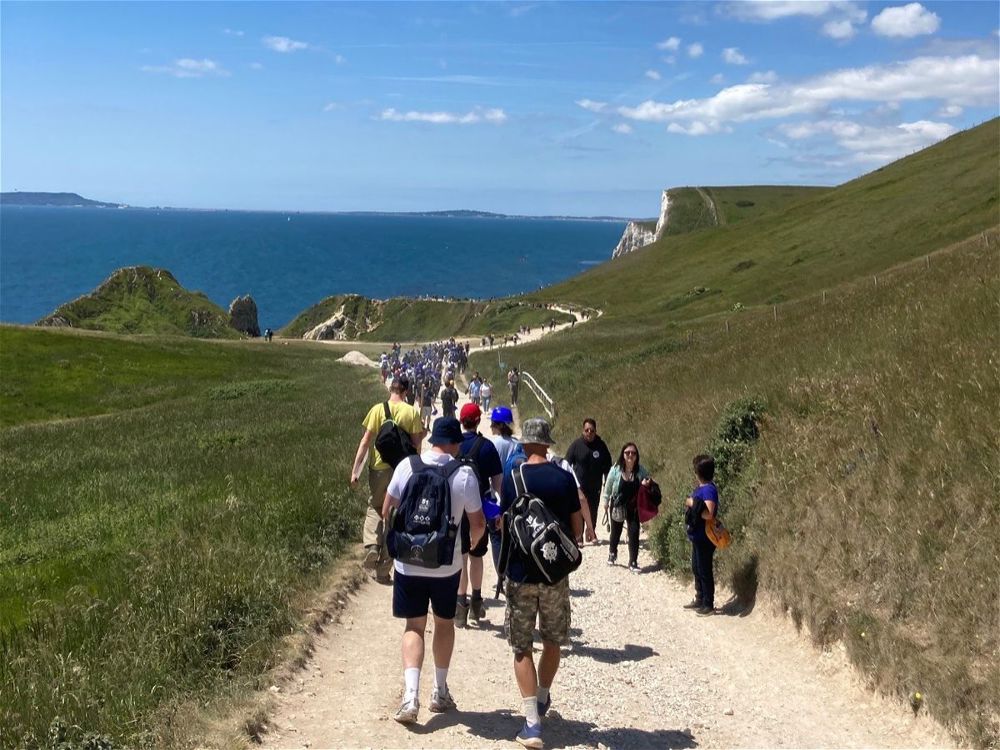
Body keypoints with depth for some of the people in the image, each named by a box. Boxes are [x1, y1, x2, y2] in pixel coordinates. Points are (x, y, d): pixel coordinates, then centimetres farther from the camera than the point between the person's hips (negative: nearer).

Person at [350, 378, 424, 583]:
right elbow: (416, 443, -4)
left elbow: (366, 441, -6)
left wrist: (356, 469, -2)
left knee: (375, 507, 21)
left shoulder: (378, 409, -4)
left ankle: (371, 546, -5)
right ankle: (383, 569, 13)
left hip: (378, 467, 0)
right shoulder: (412, 412, -5)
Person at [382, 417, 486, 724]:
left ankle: (410, 696, -6)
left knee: (414, 626, 8)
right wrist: (472, 545, 19)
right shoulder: (464, 474, -10)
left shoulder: (407, 466, -7)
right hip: (447, 564, 0)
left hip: (409, 562, 1)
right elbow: (478, 524, -4)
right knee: (444, 623, 18)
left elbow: (386, 512, 0)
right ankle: (440, 692, 26)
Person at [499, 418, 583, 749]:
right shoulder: (564, 478, -3)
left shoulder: (512, 478, -8)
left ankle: (532, 722, -3)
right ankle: (543, 699, 38)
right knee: (552, 641, 21)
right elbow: (577, 527, 2)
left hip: (521, 573, -2)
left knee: (523, 648, 3)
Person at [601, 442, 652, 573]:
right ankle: (612, 553, 45)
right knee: (616, 532, 18)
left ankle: (633, 562, 6)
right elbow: (608, 487, -3)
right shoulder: (616, 469, -15)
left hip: (633, 508, 0)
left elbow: (648, 478, 7)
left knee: (634, 533, -5)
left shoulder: (640, 470, -11)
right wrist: (606, 503, 4)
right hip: (618, 507, 0)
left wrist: (647, 482, -18)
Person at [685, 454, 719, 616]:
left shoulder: (709, 489, -21)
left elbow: (709, 514, -29)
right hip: (697, 536, 10)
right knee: (696, 568, 19)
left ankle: (709, 605, 10)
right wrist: (690, 503, 4)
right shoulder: (701, 487, 9)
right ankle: (699, 599, 31)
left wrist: (693, 504, -21)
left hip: (704, 538, -10)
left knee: (704, 571, 0)